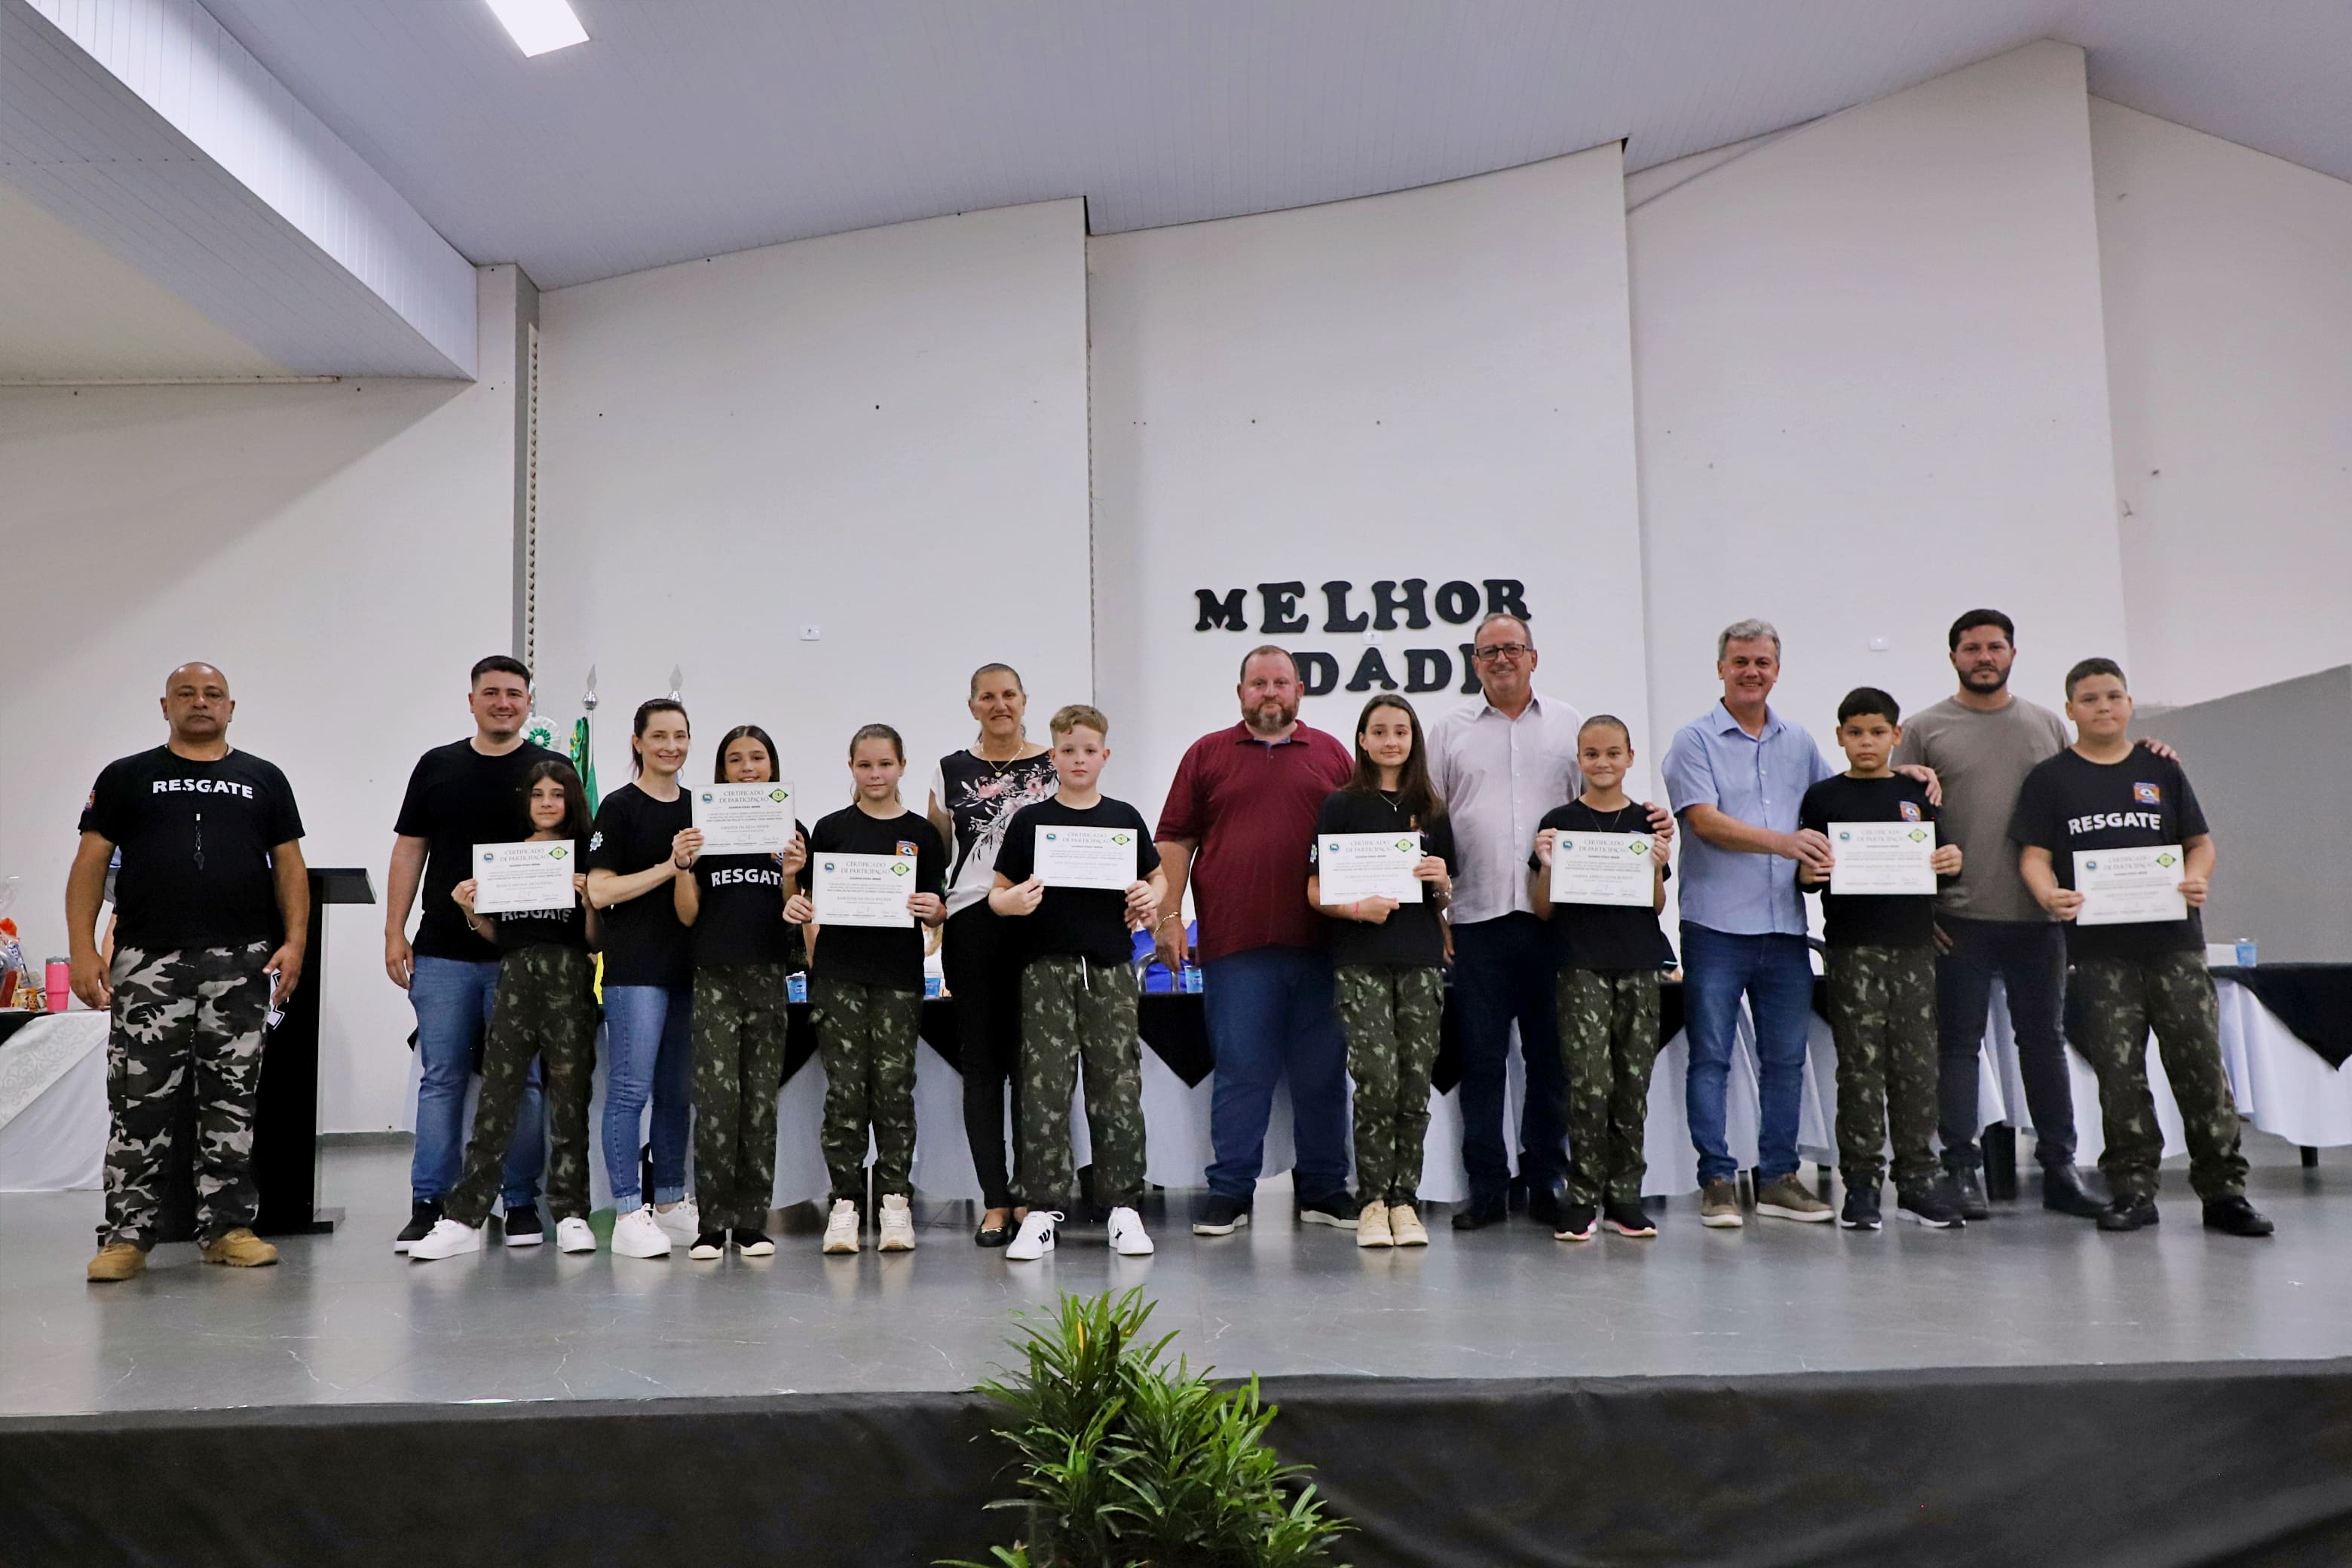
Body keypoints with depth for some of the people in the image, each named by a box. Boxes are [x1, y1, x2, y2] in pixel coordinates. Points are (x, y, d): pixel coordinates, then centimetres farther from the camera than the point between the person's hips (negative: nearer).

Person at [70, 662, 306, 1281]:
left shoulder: (263, 780, 13)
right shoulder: (126, 778, 10)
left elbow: (289, 865, 10)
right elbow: (90, 863, 5)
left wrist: (294, 941, -2)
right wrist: (82, 949, -6)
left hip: (241, 965, 1)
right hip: (148, 962, -1)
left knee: (232, 1098, 6)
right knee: (139, 1100, 0)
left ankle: (227, 1227, 13)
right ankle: (127, 1235, 8)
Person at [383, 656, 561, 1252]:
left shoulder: (552, 771, 4)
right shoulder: (436, 767, 10)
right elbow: (408, 852, 11)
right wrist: (394, 933, 3)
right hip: (443, 953, 2)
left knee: (524, 1083, 4)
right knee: (440, 1080, 6)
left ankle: (521, 1203, 12)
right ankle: (428, 1205, 13)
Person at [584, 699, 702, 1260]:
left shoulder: (698, 808, 14)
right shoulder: (619, 807, -4)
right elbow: (599, 892, -12)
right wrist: (669, 867, -18)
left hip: (687, 965, 6)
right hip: (635, 966, -6)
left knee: (676, 1091, 12)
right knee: (630, 1089, -6)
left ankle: (670, 1204, 22)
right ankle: (629, 1215, -1)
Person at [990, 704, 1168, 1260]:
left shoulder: (1124, 818, 8)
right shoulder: (1030, 819, 4)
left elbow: (1157, 878, 17)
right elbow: (999, 890, 4)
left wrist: (1150, 899, -4)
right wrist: (1011, 902, -18)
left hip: (1110, 967, 1)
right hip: (1047, 966, -1)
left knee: (1118, 1086, 2)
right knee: (1044, 1088, -1)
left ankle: (1123, 1205, 12)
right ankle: (1043, 1209, 7)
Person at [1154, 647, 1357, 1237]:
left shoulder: (1330, 755, 12)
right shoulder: (1207, 755, 9)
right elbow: (1175, 840, 7)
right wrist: (1169, 916, -1)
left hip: (1318, 942, 2)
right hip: (1234, 944, -1)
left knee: (1322, 1072, 8)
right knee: (1240, 1070, 1)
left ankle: (1324, 1190, 19)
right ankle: (1230, 1191, 10)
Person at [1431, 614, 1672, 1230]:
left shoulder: (1570, 725, 12)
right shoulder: (1451, 731, 10)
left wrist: (1645, 822, -7)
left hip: (1555, 916, 1)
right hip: (1477, 917, -1)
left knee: (1551, 1056, 6)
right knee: (1481, 1057, 2)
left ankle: (1545, 1183, 17)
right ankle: (1486, 1187, 11)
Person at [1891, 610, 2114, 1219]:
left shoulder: (2047, 725, 12)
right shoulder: (1925, 729, 2)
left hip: (2038, 916, 3)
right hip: (1959, 918, -3)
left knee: (2043, 1041, 10)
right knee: (1958, 1045, 1)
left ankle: (2059, 1168, 19)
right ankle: (1963, 1170, 8)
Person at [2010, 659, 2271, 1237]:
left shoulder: (2161, 770, 12)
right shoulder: (2050, 778, 7)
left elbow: (2200, 842, 12)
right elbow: (2034, 854, 0)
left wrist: (2196, 878, -10)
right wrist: (2050, 894, -20)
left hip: (2173, 938, 1)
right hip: (2100, 947, -1)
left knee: (2200, 1063, 0)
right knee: (2119, 1071, 2)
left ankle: (2224, 1189, 7)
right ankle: (2132, 1188, 10)